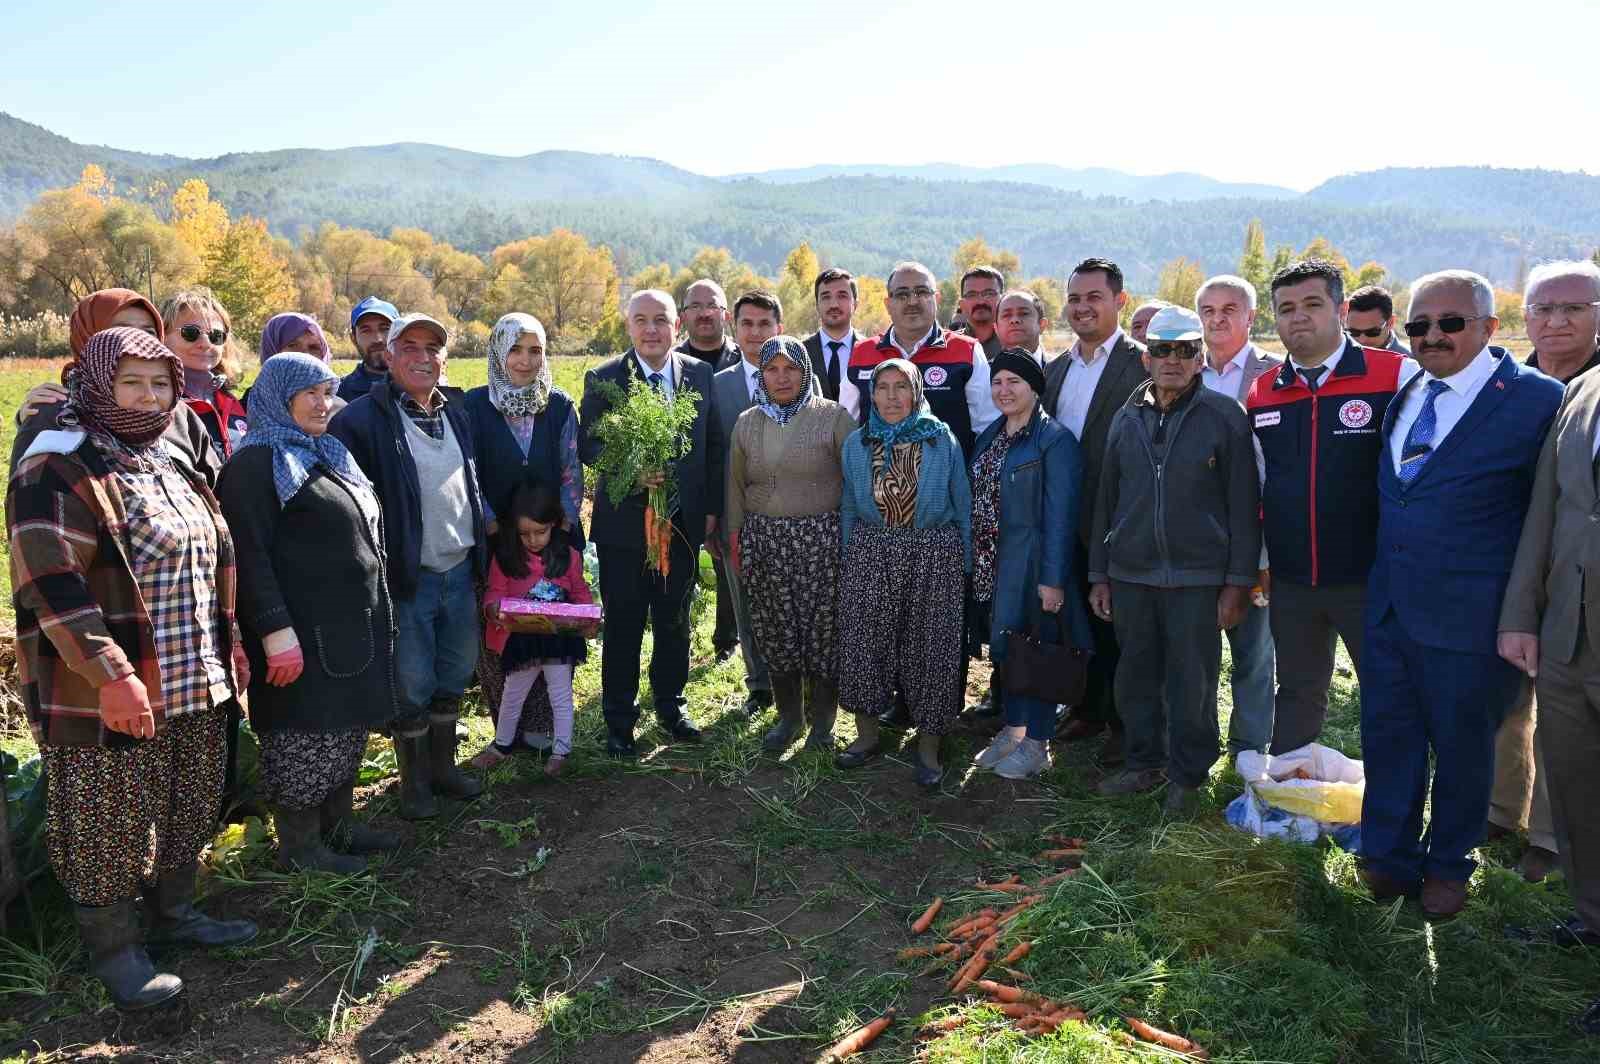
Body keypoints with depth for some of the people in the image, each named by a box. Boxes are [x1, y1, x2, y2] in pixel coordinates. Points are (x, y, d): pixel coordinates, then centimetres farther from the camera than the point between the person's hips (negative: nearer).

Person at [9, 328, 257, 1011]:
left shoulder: (170, 466, 13)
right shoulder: (58, 472, -13)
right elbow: (54, 585, -20)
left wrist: (227, 643, 18)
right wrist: (111, 677, -25)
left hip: (195, 683, 8)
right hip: (110, 695, -8)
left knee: (187, 808, 18)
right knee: (109, 824, 5)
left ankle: (174, 914, 36)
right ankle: (112, 949, 22)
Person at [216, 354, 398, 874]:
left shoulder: (328, 455, 17)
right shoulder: (255, 463, -11)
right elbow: (250, 555, -18)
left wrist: (375, 613, 22)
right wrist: (275, 632, -24)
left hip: (352, 624, 9)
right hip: (303, 631, -9)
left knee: (347, 728, 15)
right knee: (305, 734, 2)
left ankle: (337, 825, 29)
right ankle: (299, 845, 15)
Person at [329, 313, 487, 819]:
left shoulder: (457, 411, 11)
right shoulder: (363, 418, -11)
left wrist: (482, 542, 15)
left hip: (461, 571, 6)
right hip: (407, 577, -6)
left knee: (454, 676, 16)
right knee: (411, 686, 5)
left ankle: (443, 765, 33)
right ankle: (414, 781, 22)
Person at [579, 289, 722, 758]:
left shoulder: (700, 373, 3)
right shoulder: (603, 378, -5)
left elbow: (713, 445, 7)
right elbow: (587, 446, -5)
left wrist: (710, 507, 4)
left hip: (683, 522, 3)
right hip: (625, 523, -2)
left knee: (675, 622, 14)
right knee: (623, 626, 6)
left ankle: (670, 707, 32)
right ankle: (619, 722, 20)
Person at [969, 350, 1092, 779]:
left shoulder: (1055, 440, -11)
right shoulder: (990, 436, 12)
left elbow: (1059, 514, -15)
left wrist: (1053, 579, -19)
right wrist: (975, 562, 12)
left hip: (1031, 565, -7)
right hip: (993, 565, 7)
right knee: (1004, 647, 15)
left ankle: (1036, 744, 16)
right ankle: (1011, 731, 31)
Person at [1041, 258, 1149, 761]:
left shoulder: (1143, 364, -9)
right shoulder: (1054, 369, 12)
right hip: (1067, 522, 6)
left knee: (1117, 626, 6)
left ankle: (1124, 723, 22)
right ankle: (1087, 709, 32)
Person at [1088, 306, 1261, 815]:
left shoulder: (1224, 416, -3)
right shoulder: (1127, 419, 9)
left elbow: (1243, 503, -4)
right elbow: (1106, 500, 12)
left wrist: (1238, 580, -8)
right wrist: (1099, 573, 10)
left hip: (1197, 577, -4)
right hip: (1131, 575, 4)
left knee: (1192, 684, 5)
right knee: (1135, 678, 12)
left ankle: (1188, 775, 23)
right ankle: (1144, 763, 30)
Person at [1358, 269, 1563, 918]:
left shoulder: (1535, 399, -11)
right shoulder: (1404, 394, 8)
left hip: (1466, 615, -5)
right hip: (1390, 603, 5)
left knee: (1461, 743, 13)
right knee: (1386, 733, 14)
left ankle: (1449, 866, 34)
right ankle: (1389, 859, 31)